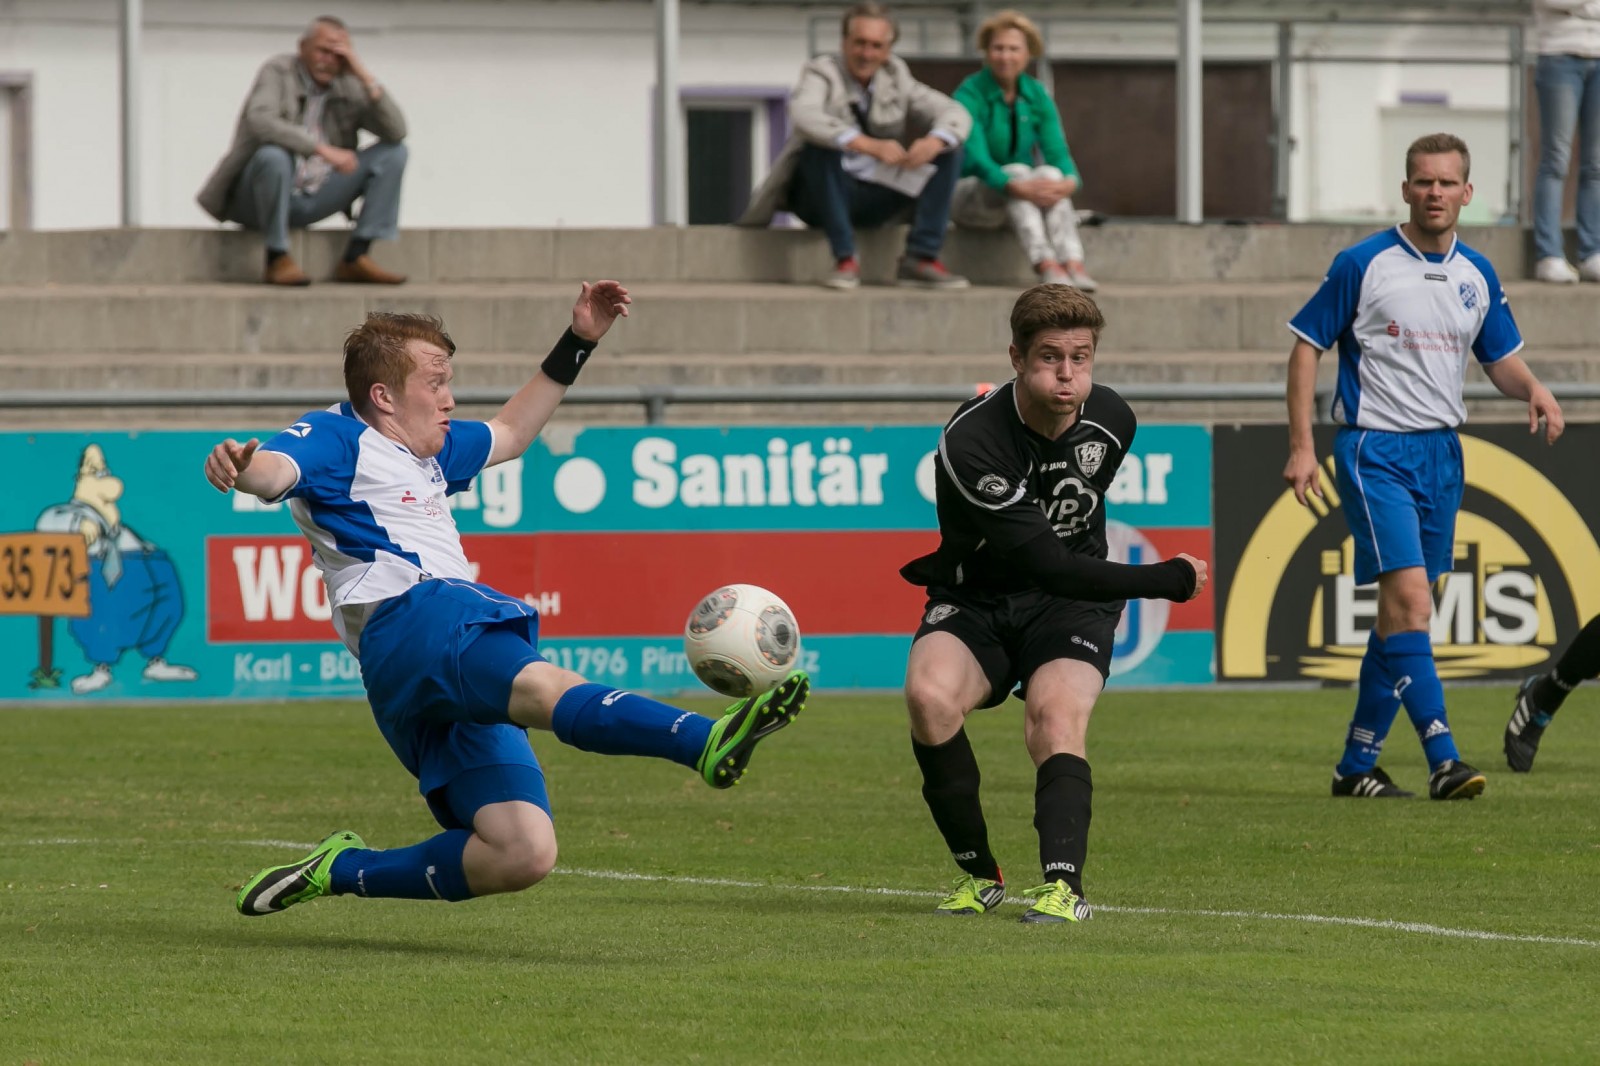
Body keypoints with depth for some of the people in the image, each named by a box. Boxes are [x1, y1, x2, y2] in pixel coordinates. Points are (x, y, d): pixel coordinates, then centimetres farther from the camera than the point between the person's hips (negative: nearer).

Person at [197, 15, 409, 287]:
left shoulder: (348, 87, 6)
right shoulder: (278, 72, -8)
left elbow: (396, 131, -5)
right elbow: (261, 121, -28)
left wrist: (365, 76, -12)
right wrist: (322, 149, -35)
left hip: (313, 200, 5)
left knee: (393, 152, -5)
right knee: (274, 155, -38)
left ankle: (355, 258, -11)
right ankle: (277, 259, -23)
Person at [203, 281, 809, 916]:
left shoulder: (429, 453, 35)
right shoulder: (337, 440, 7)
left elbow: (510, 434, 50)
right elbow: (274, 470, -14)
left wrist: (577, 344, 46)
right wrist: (241, 470, -39)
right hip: (407, 622, -10)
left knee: (523, 853, -8)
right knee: (543, 688, -37)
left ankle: (343, 871, 4)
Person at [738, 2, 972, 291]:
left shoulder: (896, 76, 3)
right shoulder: (821, 73, -12)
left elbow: (956, 114, -4)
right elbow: (804, 115, -35)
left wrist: (933, 143, -29)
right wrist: (870, 145, -47)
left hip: (877, 200, 5)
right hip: (823, 194, -5)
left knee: (947, 151, -11)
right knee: (821, 145, -35)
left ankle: (921, 260, -18)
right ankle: (845, 260, -31)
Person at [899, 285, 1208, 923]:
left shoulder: (1110, 421, -6)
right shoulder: (971, 440, -25)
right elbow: (1042, 560, -25)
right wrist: (1167, 580, -22)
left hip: (1071, 604, 2)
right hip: (974, 602, -2)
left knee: (1056, 713, -27)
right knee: (930, 696, -30)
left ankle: (1063, 884, -41)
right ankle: (977, 873, -14)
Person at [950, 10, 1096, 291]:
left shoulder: (1036, 95, 1)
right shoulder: (970, 94, -15)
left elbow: (1057, 152, -7)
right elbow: (976, 158, -26)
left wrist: (1070, 181, -31)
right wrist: (1017, 187, -43)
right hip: (971, 195, -4)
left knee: (1050, 173, -28)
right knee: (1017, 171, -33)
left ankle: (1074, 265, -47)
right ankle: (1046, 267, -51)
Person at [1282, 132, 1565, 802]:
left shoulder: (1477, 276, 9)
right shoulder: (1364, 265, -7)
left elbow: (1502, 361, 17)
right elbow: (1306, 346, -3)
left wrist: (1532, 389, -8)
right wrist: (1302, 445, -9)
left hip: (1442, 451, 6)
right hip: (1374, 449, -6)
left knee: (1400, 613, 8)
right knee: (1409, 597, -18)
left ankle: (1358, 763, 16)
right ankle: (1442, 760, -24)